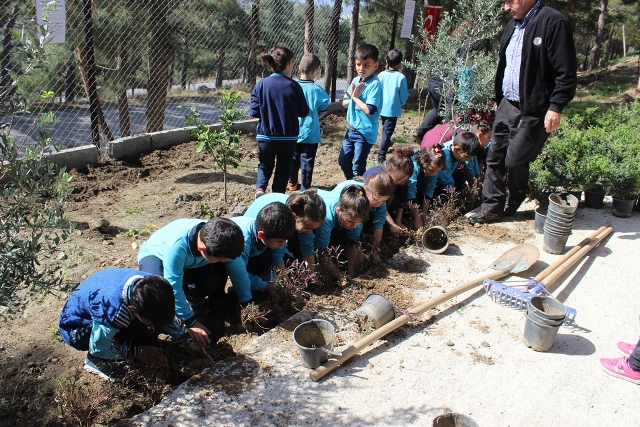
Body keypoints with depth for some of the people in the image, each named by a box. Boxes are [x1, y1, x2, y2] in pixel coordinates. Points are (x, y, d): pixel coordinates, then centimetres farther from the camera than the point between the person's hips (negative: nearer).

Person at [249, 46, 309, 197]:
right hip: (288, 138, -1)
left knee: (264, 166, 21)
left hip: (266, 136, 1)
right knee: (283, 170, 16)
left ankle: (259, 188, -4)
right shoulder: (294, 86, -10)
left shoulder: (261, 85, -8)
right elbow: (303, 112, -3)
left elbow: (253, 112, -8)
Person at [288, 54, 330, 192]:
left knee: (293, 158, 20)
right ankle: (305, 189, 10)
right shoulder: (316, 90, -15)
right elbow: (323, 110, -2)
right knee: (307, 161, 5)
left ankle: (292, 183, 36)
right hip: (310, 133, -4)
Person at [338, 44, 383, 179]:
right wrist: (353, 96, -11)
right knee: (343, 160, 19)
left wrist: (355, 97, -16)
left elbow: (370, 110, -27)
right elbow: (344, 102, 9)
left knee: (358, 167, 1)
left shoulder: (375, 84, -18)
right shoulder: (356, 80, 5)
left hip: (365, 132, -8)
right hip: (351, 129, 8)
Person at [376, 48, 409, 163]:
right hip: (393, 109, -4)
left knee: (385, 129, 26)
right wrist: (400, 104, 11)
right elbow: (404, 96, -9)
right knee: (388, 131, 2)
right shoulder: (401, 77, -15)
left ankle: (387, 142, 50)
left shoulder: (381, 75, -7)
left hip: (381, 108, 4)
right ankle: (381, 155, -2)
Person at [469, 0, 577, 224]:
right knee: (495, 157, 7)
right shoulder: (513, 25, 12)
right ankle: (492, 207, 18)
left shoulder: (553, 22, -14)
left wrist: (556, 107, -20)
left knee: (515, 161, -1)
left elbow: (566, 72, -16)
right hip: (506, 105, 8)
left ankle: (514, 204, 25)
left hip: (533, 111, -8)